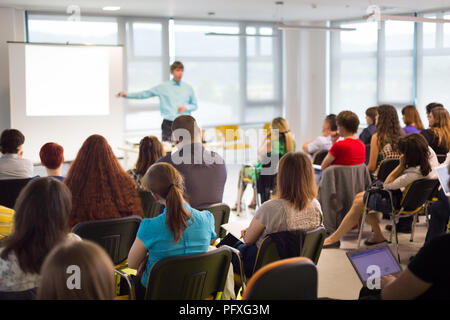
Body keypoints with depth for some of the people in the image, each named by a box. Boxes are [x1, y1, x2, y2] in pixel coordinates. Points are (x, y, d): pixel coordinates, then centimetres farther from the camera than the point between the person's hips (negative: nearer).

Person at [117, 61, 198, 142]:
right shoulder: (163, 87, 6)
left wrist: (186, 107, -5)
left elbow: (195, 105, 16)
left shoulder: (188, 88, 9)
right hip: (168, 123, -1)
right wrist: (127, 95, 4)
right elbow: (145, 94, 8)